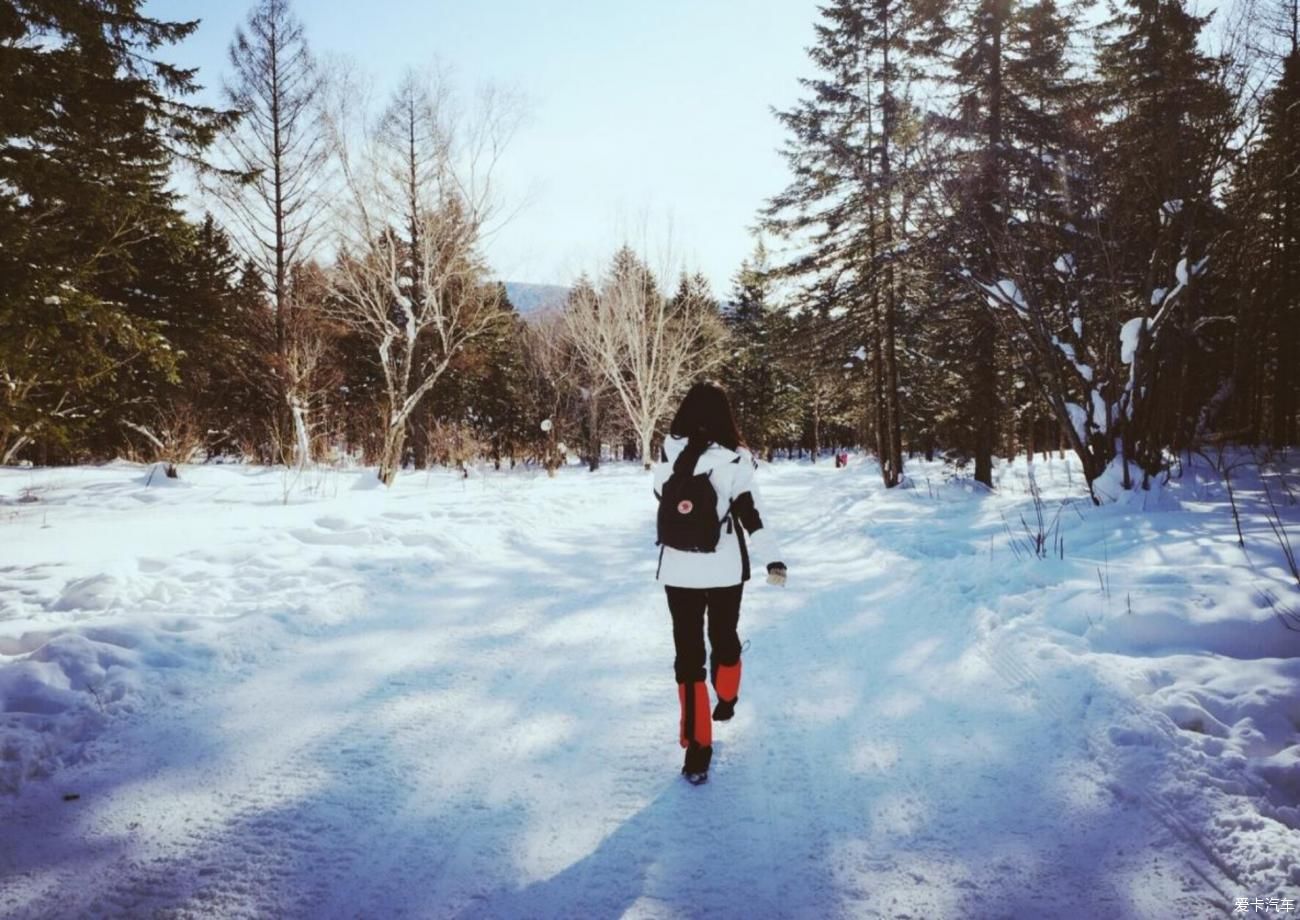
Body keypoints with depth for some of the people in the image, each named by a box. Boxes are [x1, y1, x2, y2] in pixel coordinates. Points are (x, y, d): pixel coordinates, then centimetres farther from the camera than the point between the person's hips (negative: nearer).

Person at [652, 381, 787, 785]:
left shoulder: (669, 454, -6)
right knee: (724, 639, 22)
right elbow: (750, 516, -18)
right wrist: (772, 558, -17)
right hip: (724, 568, 0)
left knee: (688, 651, 4)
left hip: (678, 568, 1)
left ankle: (697, 748, 1)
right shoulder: (734, 460, -12)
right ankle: (726, 701, 47)